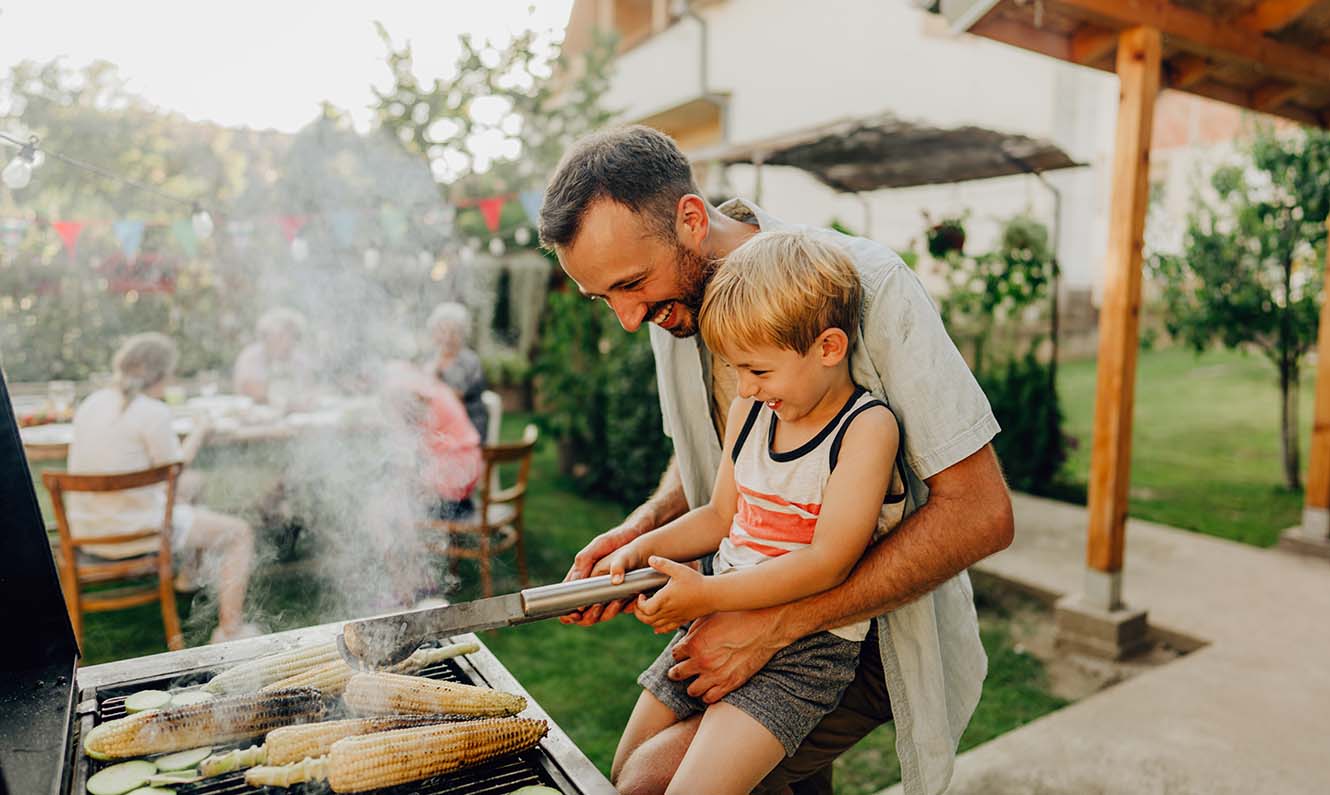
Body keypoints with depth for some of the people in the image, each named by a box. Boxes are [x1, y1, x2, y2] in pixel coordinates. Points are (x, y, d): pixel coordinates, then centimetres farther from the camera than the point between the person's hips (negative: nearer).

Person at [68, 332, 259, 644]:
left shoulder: (91, 402, 4)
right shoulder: (153, 411, -19)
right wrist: (199, 432, 3)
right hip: (135, 531, -8)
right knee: (239, 533, 5)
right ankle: (229, 631, 6)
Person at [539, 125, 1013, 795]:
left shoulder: (869, 284, -23)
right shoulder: (671, 301, -3)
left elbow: (980, 512, -25)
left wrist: (776, 625, -27)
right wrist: (642, 527, -8)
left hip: (871, 627, -6)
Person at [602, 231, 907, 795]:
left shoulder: (867, 426, -16)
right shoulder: (749, 410, 5)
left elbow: (828, 563, -21)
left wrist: (709, 594, -21)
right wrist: (642, 548, -1)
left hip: (806, 646, -7)